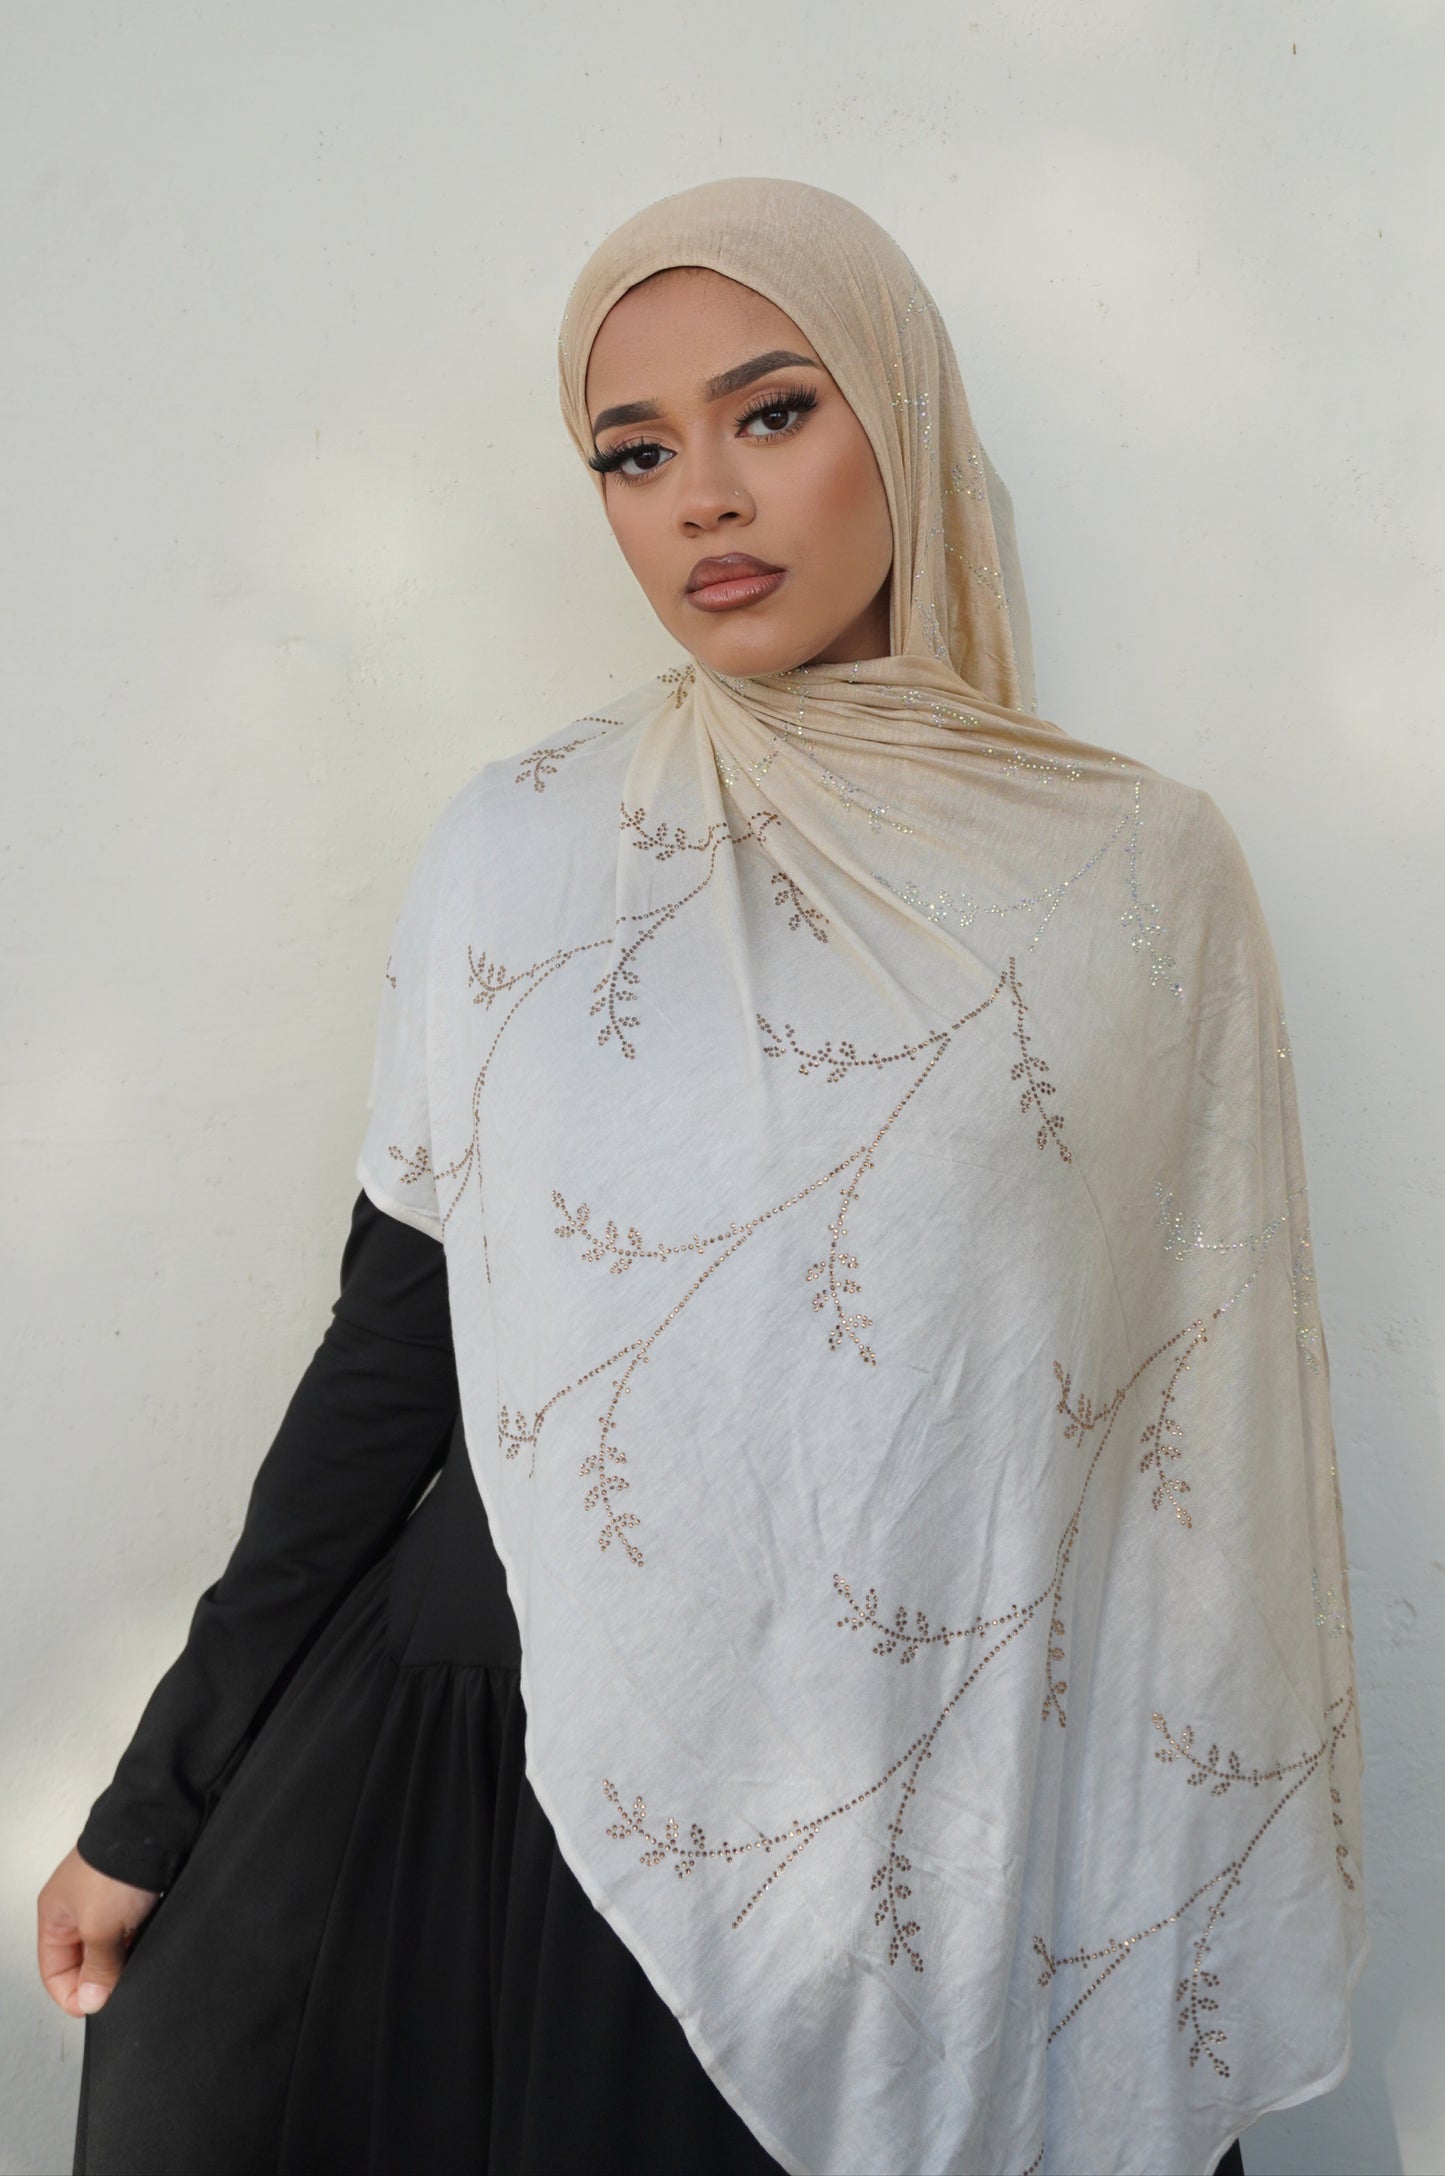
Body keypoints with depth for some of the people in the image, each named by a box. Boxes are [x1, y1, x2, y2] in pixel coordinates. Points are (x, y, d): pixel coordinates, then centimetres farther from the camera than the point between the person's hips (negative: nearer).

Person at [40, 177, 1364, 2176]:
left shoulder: (1146, 869, -3)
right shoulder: (520, 846, 0)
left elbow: (1209, 1420, 1)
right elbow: (394, 1338, 3)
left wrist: (1214, 1954, 5)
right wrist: (161, 1805, 7)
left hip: (943, 1847, 0)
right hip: (473, 1776, 2)